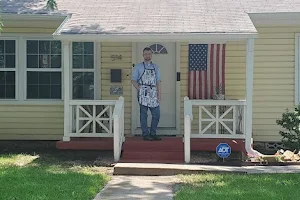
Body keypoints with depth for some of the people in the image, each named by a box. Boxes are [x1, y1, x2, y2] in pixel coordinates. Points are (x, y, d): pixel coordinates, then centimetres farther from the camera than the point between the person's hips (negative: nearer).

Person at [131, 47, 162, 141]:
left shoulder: (155, 67, 15)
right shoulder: (138, 67, 5)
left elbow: (158, 82, 13)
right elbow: (133, 80, 3)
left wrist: (159, 94, 4)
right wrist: (140, 90, -9)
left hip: (153, 93, 4)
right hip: (143, 93, -4)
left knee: (156, 114, 2)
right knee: (143, 114, -1)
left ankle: (153, 133, 13)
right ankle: (145, 134, 5)